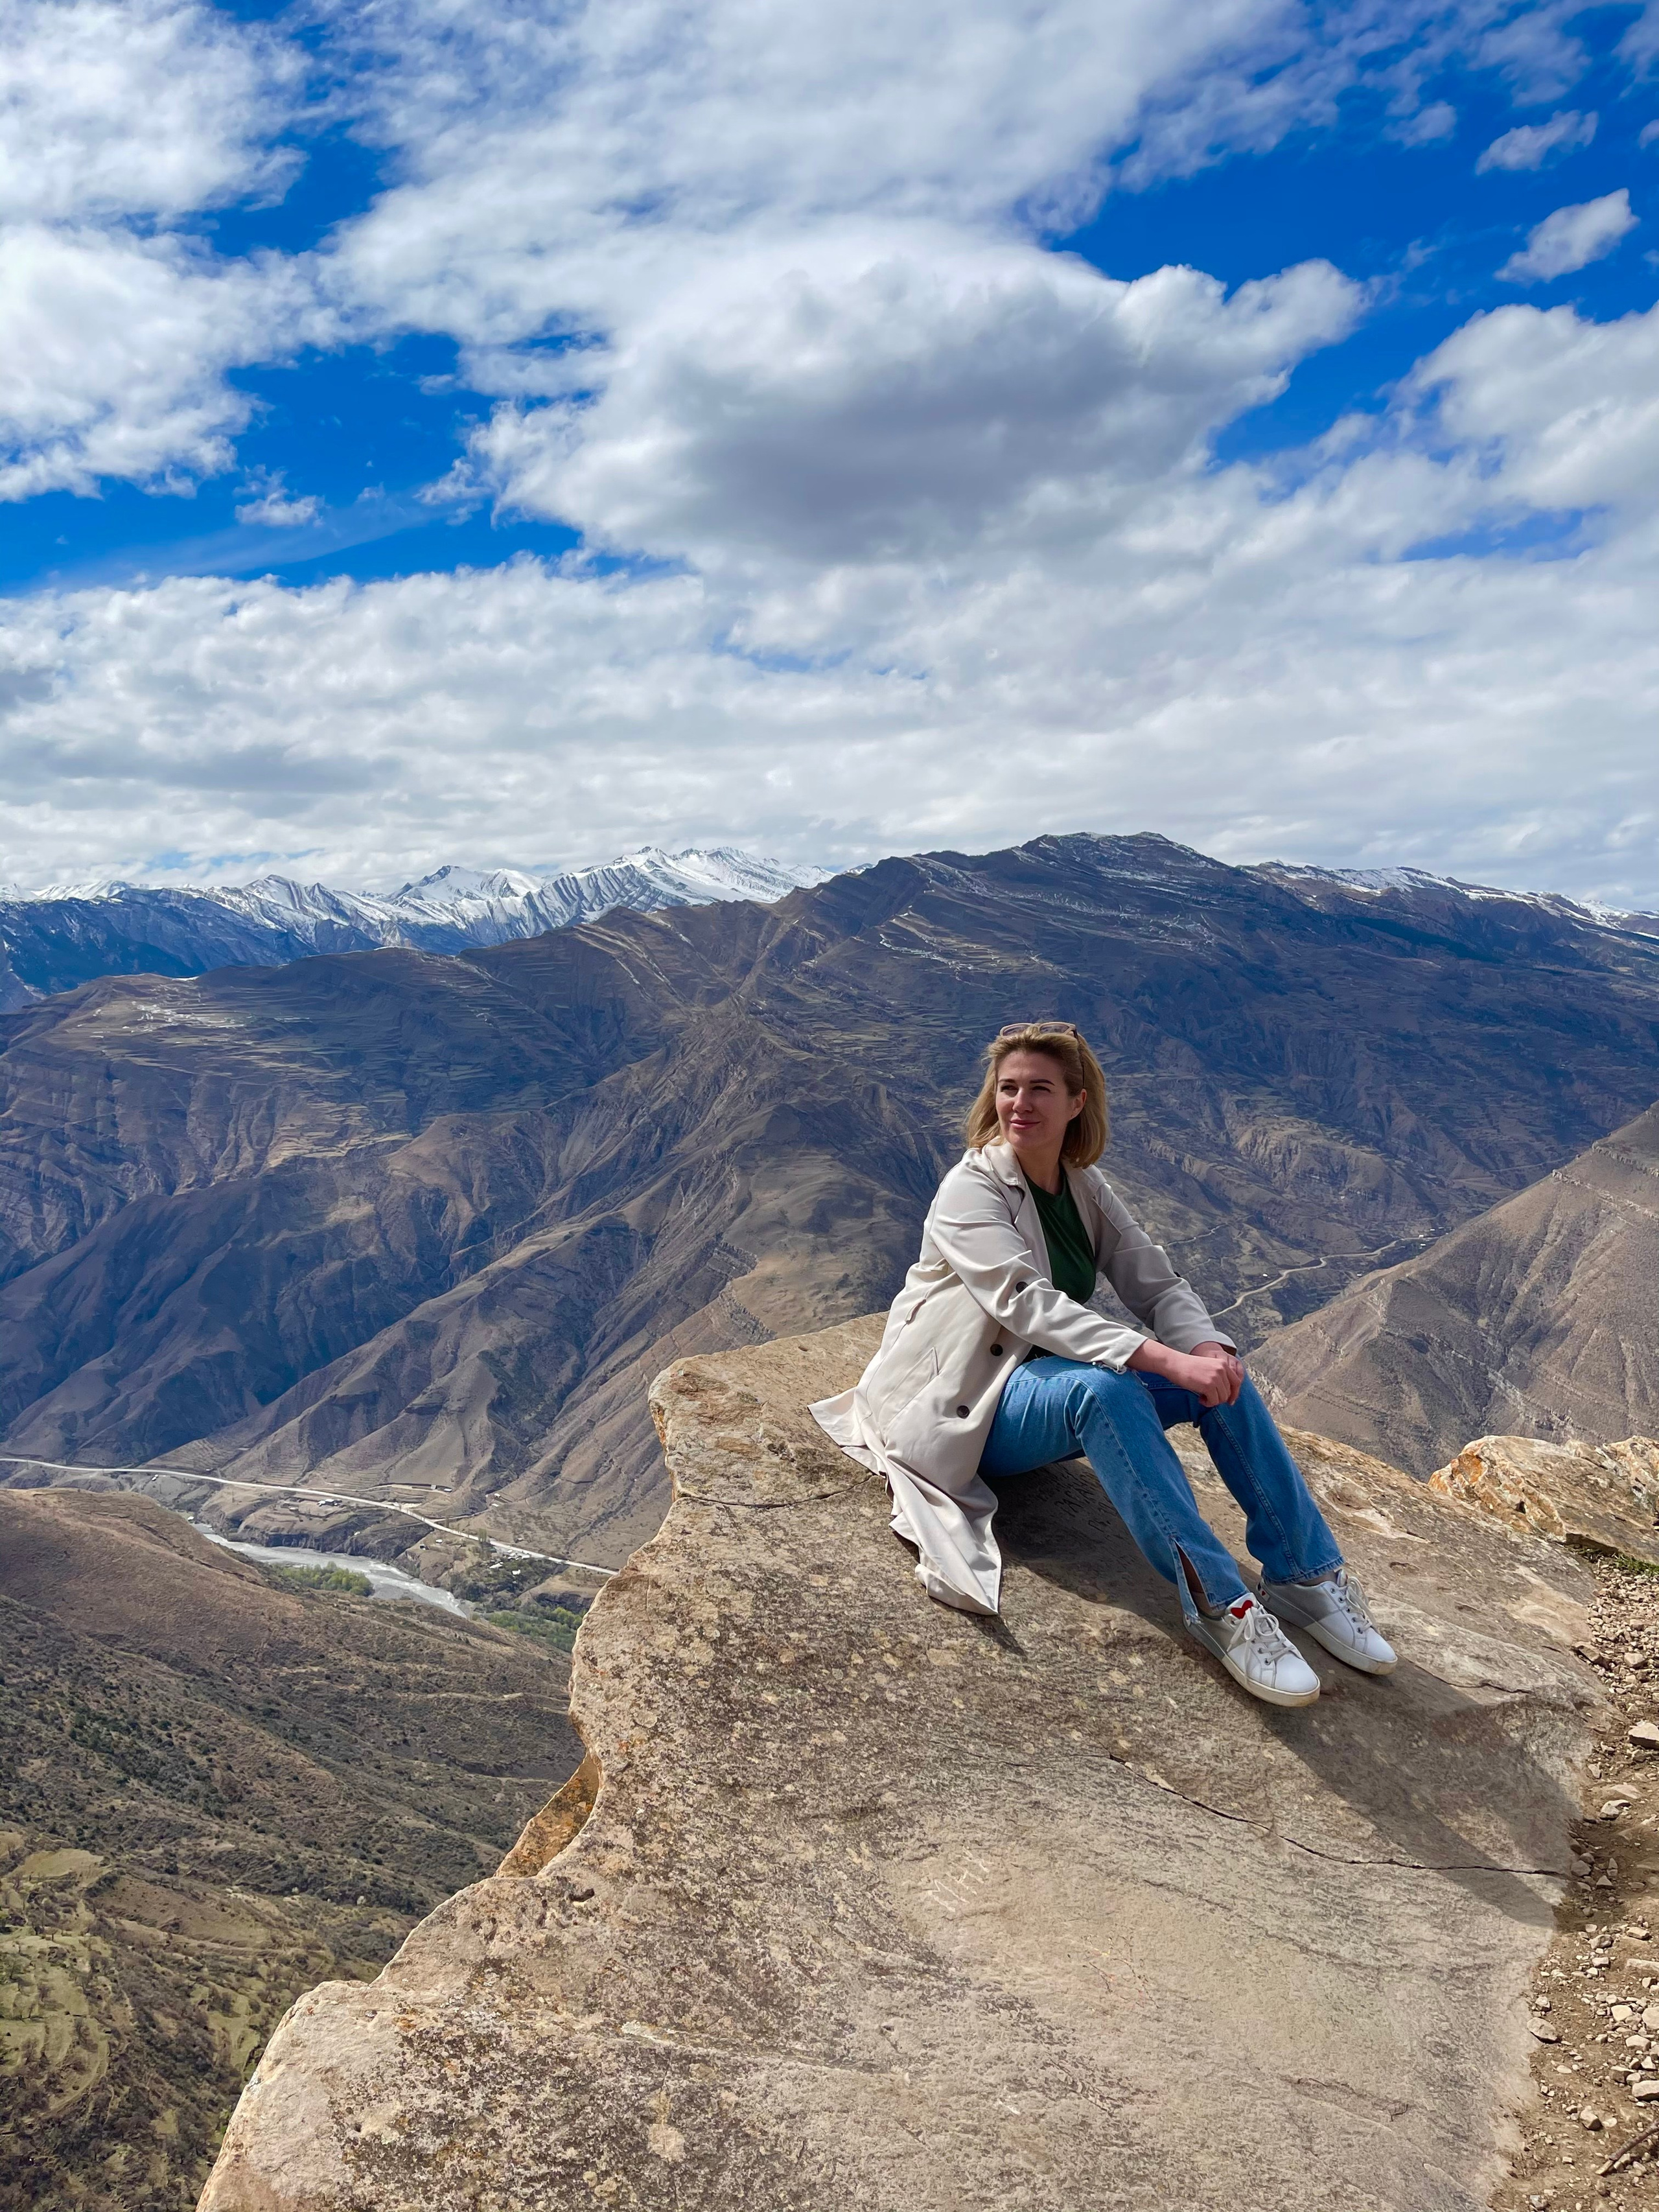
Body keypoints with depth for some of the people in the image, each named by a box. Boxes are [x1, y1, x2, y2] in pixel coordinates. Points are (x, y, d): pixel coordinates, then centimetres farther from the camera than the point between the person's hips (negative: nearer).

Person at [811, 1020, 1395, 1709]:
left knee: (1221, 1377, -13)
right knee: (1102, 1386, -37)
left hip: (1052, 1393, 7)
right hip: (969, 1412, -7)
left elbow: (1157, 1284, 0)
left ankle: (1307, 1576, -7)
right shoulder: (971, 1190, -14)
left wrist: (1207, 1345, -24)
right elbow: (1028, 1303, -29)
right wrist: (1167, 1360, -38)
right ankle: (1218, 1603, -36)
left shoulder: (1085, 1188, 7)